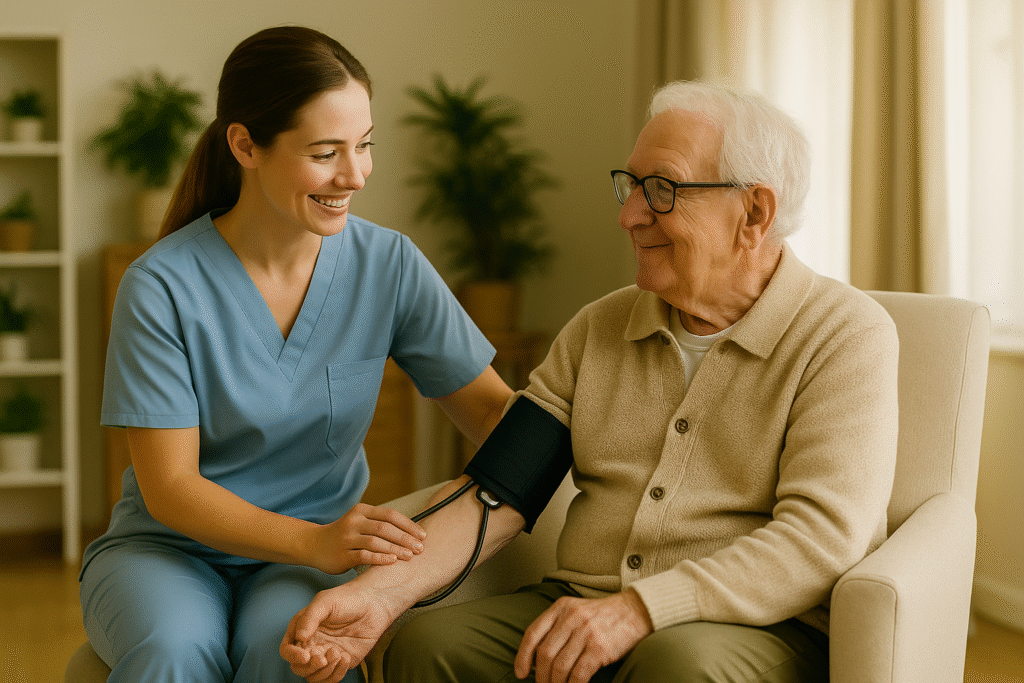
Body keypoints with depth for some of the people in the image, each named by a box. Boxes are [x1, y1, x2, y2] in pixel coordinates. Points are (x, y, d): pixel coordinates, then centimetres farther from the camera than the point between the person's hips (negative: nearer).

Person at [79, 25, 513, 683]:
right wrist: (316, 541, -29)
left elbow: (492, 407, 0)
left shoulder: (390, 264, -5)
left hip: (313, 557, 2)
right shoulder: (161, 288, -14)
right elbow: (169, 486, -14)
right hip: (170, 547, -1)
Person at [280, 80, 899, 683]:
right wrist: (379, 593, -10)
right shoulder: (598, 330, 14)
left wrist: (637, 608, -26)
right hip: (581, 612, 5)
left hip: (764, 630, -4)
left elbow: (823, 537, -16)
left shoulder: (847, 335, -4)